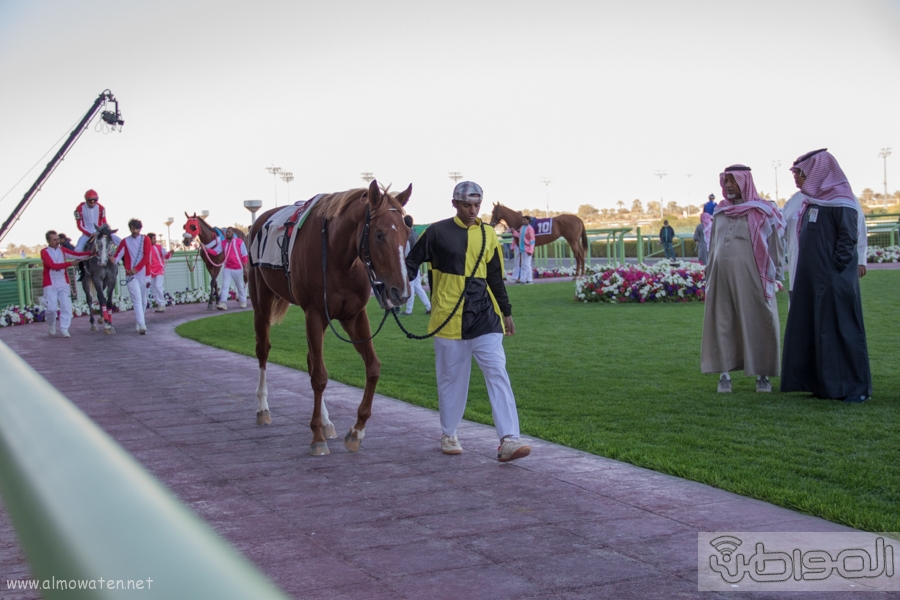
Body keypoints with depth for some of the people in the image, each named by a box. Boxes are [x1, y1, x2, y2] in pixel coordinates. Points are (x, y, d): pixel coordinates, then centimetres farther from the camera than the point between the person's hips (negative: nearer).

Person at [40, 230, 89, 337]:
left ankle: (64, 329, 3)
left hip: (63, 284, 4)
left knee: (66, 306, -5)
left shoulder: (62, 250, 7)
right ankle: (51, 325, 22)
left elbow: (77, 254, -3)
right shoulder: (44, 252, -7)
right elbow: (53, 265, -20)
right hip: (50, 285, -4)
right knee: (52, 308, -5)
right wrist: (70, 263, -27)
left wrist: (90, 253, -18)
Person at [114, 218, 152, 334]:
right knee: (137, 300, -12)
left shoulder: (145, 239, 5)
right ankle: (142, 325, -21)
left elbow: (146, 256, -6)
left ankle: (137, 323, 24)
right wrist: (114, 260, -29)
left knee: (143, 301, 9)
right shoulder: (125, 242, 5)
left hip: (144, 274, 2)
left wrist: (136, 269, -17)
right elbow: (118, 255, -5)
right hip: (131, 276, -2)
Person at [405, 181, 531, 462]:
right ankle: (448, 435, 27)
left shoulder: (488, 235, 9)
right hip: (449, 318, -2)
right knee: (451, 378, 7)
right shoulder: (438, 232, -1)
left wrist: (506, 312, 19)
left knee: (498, 373, -8)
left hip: (484, 315, 2)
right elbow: (413, 261, 4)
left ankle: (508, 440, -11)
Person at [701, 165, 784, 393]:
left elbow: (774, 244, 2)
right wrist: (709, 277, 15)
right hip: (721, 277, 4)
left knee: (757, 324, -1)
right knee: (722, 324, 3)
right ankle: (724, 374, 9)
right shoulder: (720, 213, 14)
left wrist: (773, 276, -3)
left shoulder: (762, 212, 2)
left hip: (751, 277, -4)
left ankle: (762, 375, 7)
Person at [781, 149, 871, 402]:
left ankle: (855, 386, 3)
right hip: (810, 279, 9)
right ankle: (822, 382, 16)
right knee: (812, 329, 9)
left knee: (840, 329, -4)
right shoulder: (811, 201, 13)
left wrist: (836, 268, -18)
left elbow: (849, 238, -15)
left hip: (834, 279, -9)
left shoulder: (840, 203, -11)